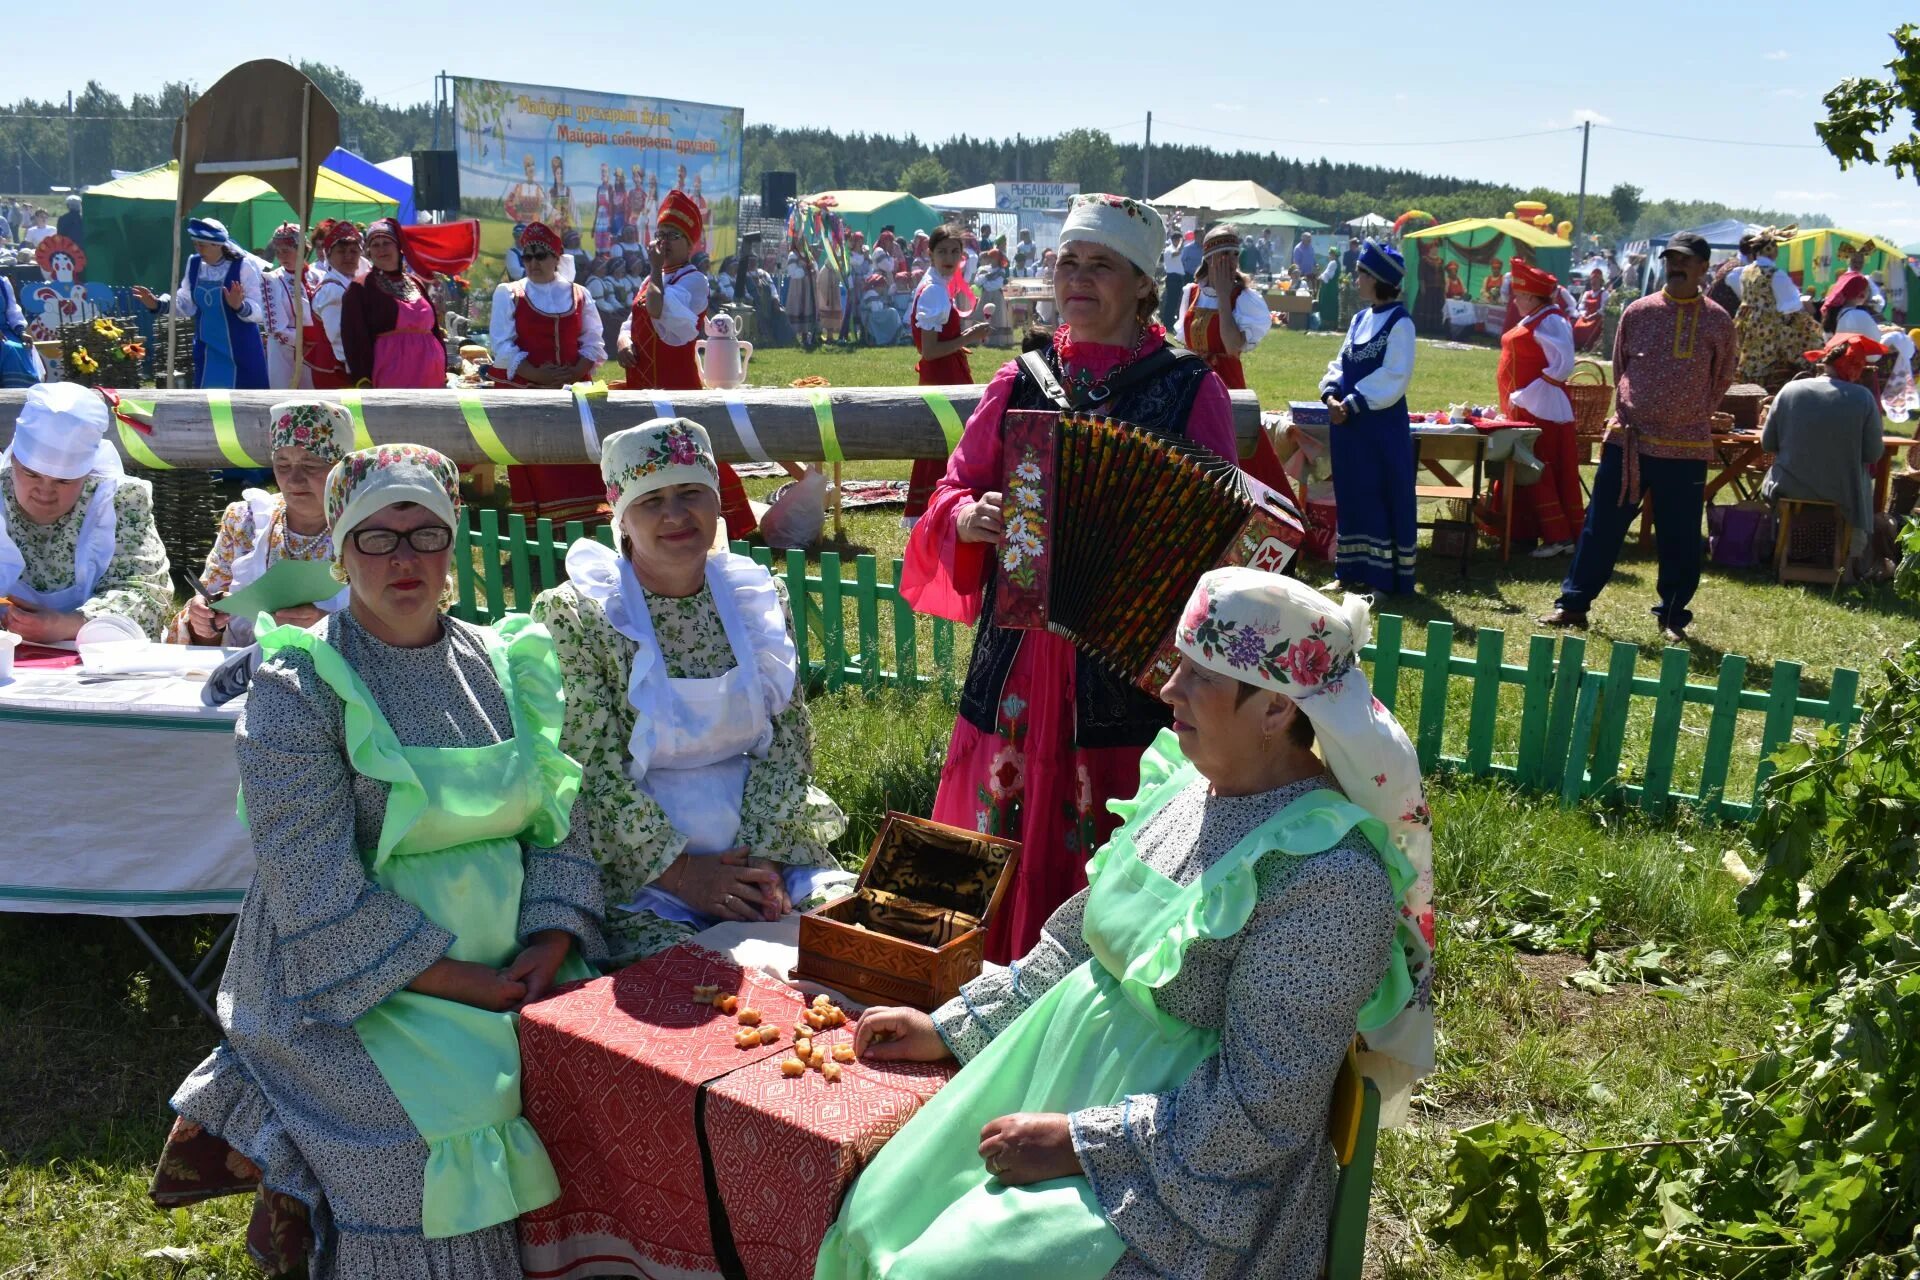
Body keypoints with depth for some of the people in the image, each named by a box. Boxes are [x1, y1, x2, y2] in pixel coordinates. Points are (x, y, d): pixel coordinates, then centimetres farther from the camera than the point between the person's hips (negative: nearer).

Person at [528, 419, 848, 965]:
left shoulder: (760, 598, 6)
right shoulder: (573, 615, -6)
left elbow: (788, 743, 4)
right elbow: (593, 770, -10)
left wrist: (764, 857, -9)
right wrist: (678, 870, -14)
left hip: (767, 845, 4)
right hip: (633, 861, -4)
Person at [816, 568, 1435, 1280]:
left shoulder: (1329, 875, -24)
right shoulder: (1182, 783, 0)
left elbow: (1260, 1109, -22)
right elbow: (1078, 937, 12)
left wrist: (1076, 1144, -19)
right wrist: (948, 1028, 10)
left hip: (1189, 1167, -7)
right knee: (874, 1219, 0)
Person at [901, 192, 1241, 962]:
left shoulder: (1191, 390, 1)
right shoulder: (1020, 382, 9)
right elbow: (955, 489, 11)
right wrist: (969, 518, -11)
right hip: (1017, 658, 3)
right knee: (999, 836, 10)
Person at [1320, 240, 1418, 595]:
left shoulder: (1399, 322, -11)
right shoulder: (1361, 318, 13)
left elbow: (1394, 377, -17)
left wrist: (1352, 404, -19)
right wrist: (1331, 394, -6)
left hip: (1382, 424, -8)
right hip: (1349, 421, 8)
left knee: (1385, 497, 0)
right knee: (1353, 495, 13)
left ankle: (1388, 575, 7)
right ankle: (1356, 571, 22)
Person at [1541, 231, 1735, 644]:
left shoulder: (1718, 321, 1)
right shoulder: (1638, 311, 4)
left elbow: (1722, 379, 11)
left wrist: (1691, 417, 10)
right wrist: (1630, 409, 10)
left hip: (1686, 447, -1)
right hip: (1628, 439, 1)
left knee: (1679, 539, 6)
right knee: (1602, 524, 5)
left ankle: (1673, 617, 18)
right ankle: (1574, 603, 14)